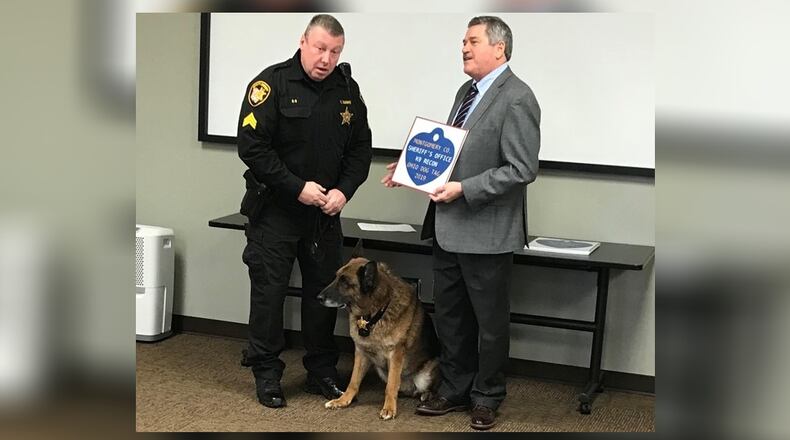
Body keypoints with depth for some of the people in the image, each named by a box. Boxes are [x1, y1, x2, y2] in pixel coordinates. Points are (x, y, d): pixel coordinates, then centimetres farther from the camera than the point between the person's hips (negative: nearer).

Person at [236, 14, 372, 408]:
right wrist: (297, 188, -18)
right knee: (269, 290, 1)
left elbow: (360, 147, 9)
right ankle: (267, 375, 13)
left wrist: (343, 191, -7)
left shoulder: (347, 88, 4)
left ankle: (322, 372, 22)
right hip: (275, 209, -4)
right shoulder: (272, 83, -12)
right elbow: (251, 146, -17)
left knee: (324, 289, 10)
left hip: (326, 212, 5)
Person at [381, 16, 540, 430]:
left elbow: (521, 170, -20)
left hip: (486, 232, -8)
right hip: (449, 227, 8)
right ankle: (455, 390, 33)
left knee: (490, 321, 9)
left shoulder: (517, 99, -15)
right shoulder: (467, 90, 13)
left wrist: (464, 189, -22)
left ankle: (487, 397, 25)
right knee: (449, 315, 17)